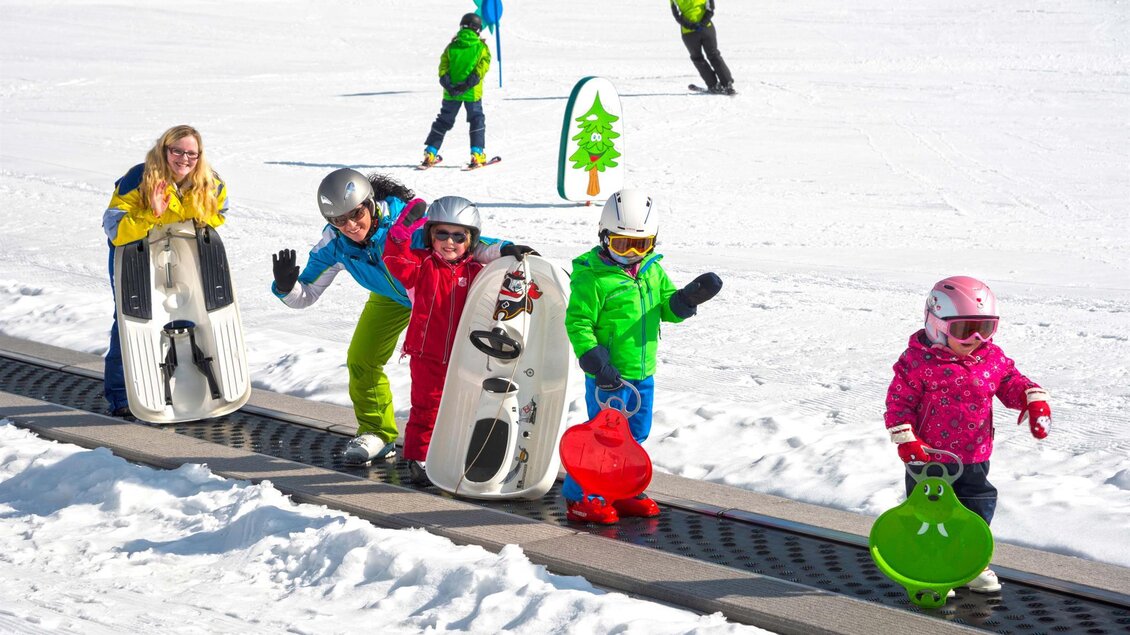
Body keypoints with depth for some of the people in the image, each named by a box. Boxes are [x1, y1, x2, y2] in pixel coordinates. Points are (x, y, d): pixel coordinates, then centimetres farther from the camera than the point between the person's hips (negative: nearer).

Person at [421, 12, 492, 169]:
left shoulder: (451, 47, 3)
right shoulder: (481, 47, -4)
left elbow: (443, 66, -4)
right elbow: (482, 67, -15)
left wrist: (448, 85, -12)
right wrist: (467, 85, -20)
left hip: (451, 92, 3)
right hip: (472, 92, -3)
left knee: (443, 121, 14)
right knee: (477, 121, 13)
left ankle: (430, 153, 10)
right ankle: (477, 154, 1)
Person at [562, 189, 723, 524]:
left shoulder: (653, 271, 7)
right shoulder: (592, 277, -15)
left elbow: (669, 308, 12)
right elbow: (578, 323, -16)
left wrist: (691, 296, -10)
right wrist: (597, 362, -23)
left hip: (643, 373, 8)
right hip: (609, 376, -8)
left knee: (635, 433, 16)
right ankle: (580, 498, 7)